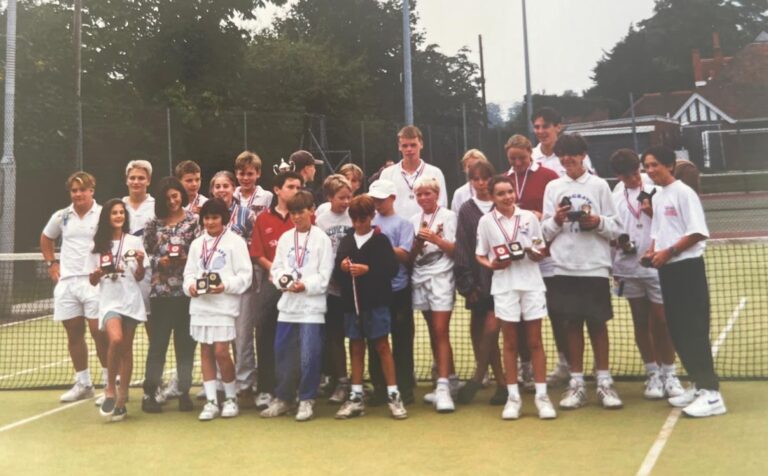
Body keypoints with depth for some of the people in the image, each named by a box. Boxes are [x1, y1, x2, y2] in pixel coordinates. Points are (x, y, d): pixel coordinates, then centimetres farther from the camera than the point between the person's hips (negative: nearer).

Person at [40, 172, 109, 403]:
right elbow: (46, 239, 27)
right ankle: (82, 383, 20)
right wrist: (51, 264, 17)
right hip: (67, 282, 5)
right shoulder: (61, 216, 9)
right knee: (73, 334, 9)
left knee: (99, 332, -6)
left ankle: (110, 382, 5)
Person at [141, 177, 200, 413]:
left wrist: (187, 259, -18)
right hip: (162, 290, 1)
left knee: (186, 341, 6)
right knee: (158, 341, 3)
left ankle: (184, 391, 15)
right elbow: (145, 254, 7)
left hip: (187, 289, 0)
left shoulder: (194, 220, 2)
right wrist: (159, 261, -11)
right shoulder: (154, 223, 7)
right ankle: (149, 393, 11)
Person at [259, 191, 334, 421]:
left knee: (309, 355, -4)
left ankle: (307, 400, 11)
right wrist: (282, 279, -12)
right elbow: (276, 267, 9)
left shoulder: (322, 238, -4)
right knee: (282, 353, 10)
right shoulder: (285, 238, 10)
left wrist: (305, 285, -21)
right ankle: (283, 398, 23)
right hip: (287, 304, 5)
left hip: (312, 305, -5)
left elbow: (324, 276, -8)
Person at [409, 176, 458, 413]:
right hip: (420, 279, 5)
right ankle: (450, 379, 19)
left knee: (441, 332, -12)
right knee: (433, 333, 8)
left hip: (441, 277, -5)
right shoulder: (414, 220, 13)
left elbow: (455, 249, -4)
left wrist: (435, 238, -17)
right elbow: (411, 255, 8)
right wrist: (419, 239, -9)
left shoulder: (449, 216, 1)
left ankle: (443, 386, -14)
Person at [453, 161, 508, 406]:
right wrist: (467, 284, -5)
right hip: (477, 279, 2)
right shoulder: (466, 211, 7)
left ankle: (477, 378, 6)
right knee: (480, 331, 3)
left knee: (491, 327, -11)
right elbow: (462, 249, 3)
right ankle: (501, 383, 14)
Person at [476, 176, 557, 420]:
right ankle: (513, 397, 14)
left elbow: (540, 251, 9)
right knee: (510, 343, 6)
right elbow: (480, 255, 6)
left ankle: (541, 395, 12)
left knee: (535, 341, 4)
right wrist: (491, 265, -14)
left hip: (531, 283, 1)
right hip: (504, 286, -1)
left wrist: (536, 254, -13)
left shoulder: (529, 217, 4)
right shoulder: (486, 221, 1)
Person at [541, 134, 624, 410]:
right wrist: (556, 221, -12)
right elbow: (545, 232, 7)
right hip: (564, 268, 2)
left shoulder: (599, 185, 4)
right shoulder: (553, 187, 9)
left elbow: (616, 228, 3)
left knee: (598, 323, 5)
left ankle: (604, 382, 15)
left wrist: (598, 222, -16)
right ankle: (576, 384, 15)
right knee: (572, 324, 6)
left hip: (595, 267, -1)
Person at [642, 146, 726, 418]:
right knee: (677, 330, 10)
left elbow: (698, 232, -16)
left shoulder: (683, 192, -9)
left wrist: (668, 252, -16)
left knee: (694, 330, -9)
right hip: (667, 269, 8)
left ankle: (711, 394, -5)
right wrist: (652, 253, 3)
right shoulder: (657, 198, 15)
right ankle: (699, 385, 20)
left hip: (687, 267, -8)